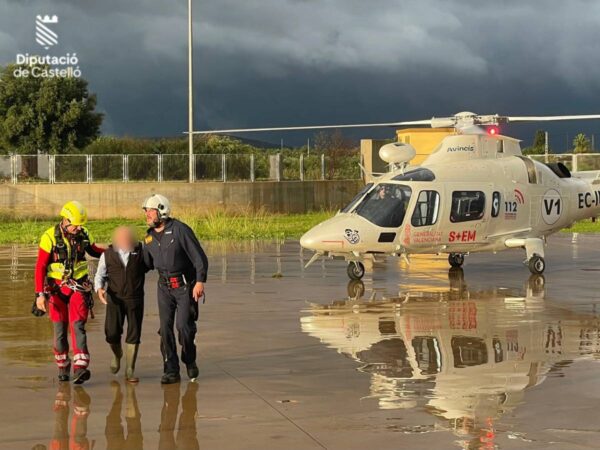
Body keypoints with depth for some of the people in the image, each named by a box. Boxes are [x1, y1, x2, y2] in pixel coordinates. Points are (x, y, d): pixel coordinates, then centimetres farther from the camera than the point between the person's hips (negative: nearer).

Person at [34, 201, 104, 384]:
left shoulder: (84, 234, -2)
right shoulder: (50, 237, -12)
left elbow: (94, 251, 19)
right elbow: (40, 267, -11)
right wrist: (40, 294, -17)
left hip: (79, 286, 1)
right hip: (57, 288, -1)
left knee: (77, 325, -13)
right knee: (60, 329, 3)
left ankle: (80, 368, -23)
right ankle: (63, 367, 18)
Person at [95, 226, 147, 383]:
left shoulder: (141, 252, 0)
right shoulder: (107, 255, 1)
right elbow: (100, 275, 7)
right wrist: (99, 289, -11)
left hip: (135, 300, 0)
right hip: (115, 299, 0)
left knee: (134, 334, -1)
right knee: (112, 333, -6)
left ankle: (130, 371, 10)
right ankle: (117, 355, 29)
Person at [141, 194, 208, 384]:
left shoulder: (180, 230, -14)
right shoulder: (150, 236, 6)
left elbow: (199, 257, -15)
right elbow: (146, 263, 19)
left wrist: (200, 281, -23)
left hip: (185, 285, -5)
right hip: (164, 286, 5)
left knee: (184, 326, -10)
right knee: (165, 328, -1)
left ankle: (190, 361, 17)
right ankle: (171, 371, 4)